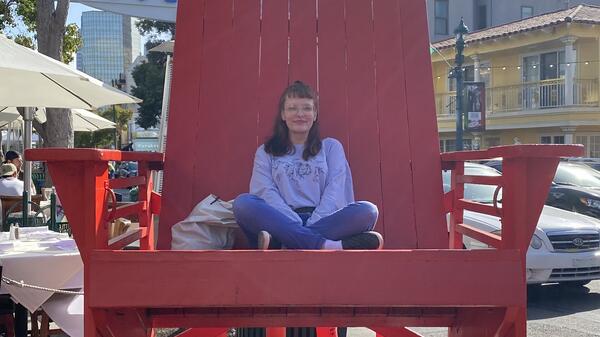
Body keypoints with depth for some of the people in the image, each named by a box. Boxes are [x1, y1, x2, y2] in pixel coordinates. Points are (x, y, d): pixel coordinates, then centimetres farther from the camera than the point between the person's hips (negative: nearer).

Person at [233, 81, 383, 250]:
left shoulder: (331, 147, 20)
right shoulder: (265, 152, 20)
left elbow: (334, 192, 4)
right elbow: (264, 191, 2)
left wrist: (310, 225, -15)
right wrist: (295, 222, -17)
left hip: (324, 221, 1)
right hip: (284, 222, 0)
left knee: (367, 211, -29)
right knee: (242, 203, -29)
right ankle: (327, 246, -39)